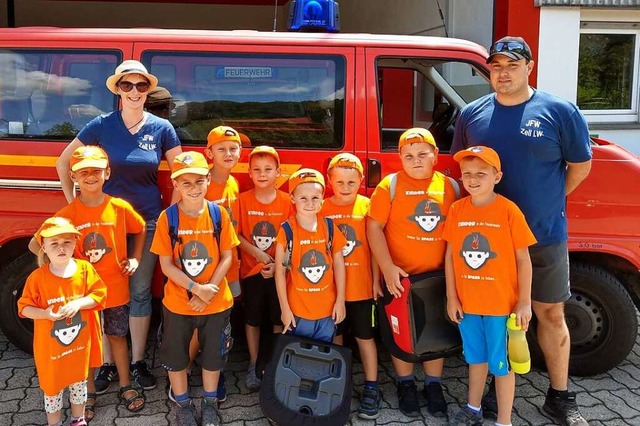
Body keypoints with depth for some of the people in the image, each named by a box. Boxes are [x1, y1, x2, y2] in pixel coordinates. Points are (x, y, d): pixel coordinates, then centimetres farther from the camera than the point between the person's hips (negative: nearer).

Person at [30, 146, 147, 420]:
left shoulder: (120, 207, -8)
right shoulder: (68, 214, -10)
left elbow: (141, 229, 11)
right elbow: (35, 245, -7)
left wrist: (136, 258, 2)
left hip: (116, 288, 1)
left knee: (117, 335, 16)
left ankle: (125, 386, 31)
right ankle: (89, 392, 29)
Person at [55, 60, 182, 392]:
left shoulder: (161, 128, -1)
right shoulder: (101, 126, -3)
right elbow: (63, 162, 6)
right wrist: (73, 202, 2)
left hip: (147, 220, 0)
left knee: (140, 292, 8)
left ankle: (138, 362, 22)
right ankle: (107, 364, 21)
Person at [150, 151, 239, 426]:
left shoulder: (219, 214, -8)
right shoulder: (167, 218, -12)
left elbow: (227, 257, -5)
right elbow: (166, 264, -11)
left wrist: (210, 289, -16)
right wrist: (197, 288, -19)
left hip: (216, 302, 1)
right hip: (177, 303, 0)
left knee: (213, 353, 16)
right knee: (175, 354, 15)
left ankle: (210, 402, 39)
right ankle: (183, 404, 38)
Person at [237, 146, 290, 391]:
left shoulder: (287, 201, -4)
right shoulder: (243, 200, -4)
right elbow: (236, 234, -3)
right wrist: (257, 253, -15)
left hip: (279, 272, 0)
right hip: (251, 270, 0)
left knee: (279, 320, 9)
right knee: (252, 319, 12)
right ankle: (254, 365, 27)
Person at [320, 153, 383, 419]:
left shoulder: (367, 206, -6)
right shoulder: (322, 208, -5)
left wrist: (376, 281, -2)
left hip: (361, 286, -1)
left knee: (365, 336, 10)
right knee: (334, 336, 16)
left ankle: (371, 388, 23)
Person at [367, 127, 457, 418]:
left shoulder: (450, 186, 1)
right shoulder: (390, 185, -7)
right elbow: (374, 227, -10)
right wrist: (387, 268, -18)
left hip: (439, 276, 2)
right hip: (401, 276, -2)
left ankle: (433, 385, 32)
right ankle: (405, 384, 30)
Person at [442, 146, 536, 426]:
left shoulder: (509, 211, -12)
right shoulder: (457, 210, -1)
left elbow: (523, 259, -8)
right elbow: (450, 255, 3)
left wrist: (524, 302, -9)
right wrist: (451, 297, 2)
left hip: (502, 303, -4)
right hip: (467, 302, 4)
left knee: (501, 363, 8)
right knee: (476, 358, 21)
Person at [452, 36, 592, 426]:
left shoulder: (560, 111, -5)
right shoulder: (472, 114, 2)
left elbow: (581, 166, 4)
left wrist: (547, 200, 5)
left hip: (545, 236, -1)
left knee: (551, 314, 8)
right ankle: (495, 387, 28)